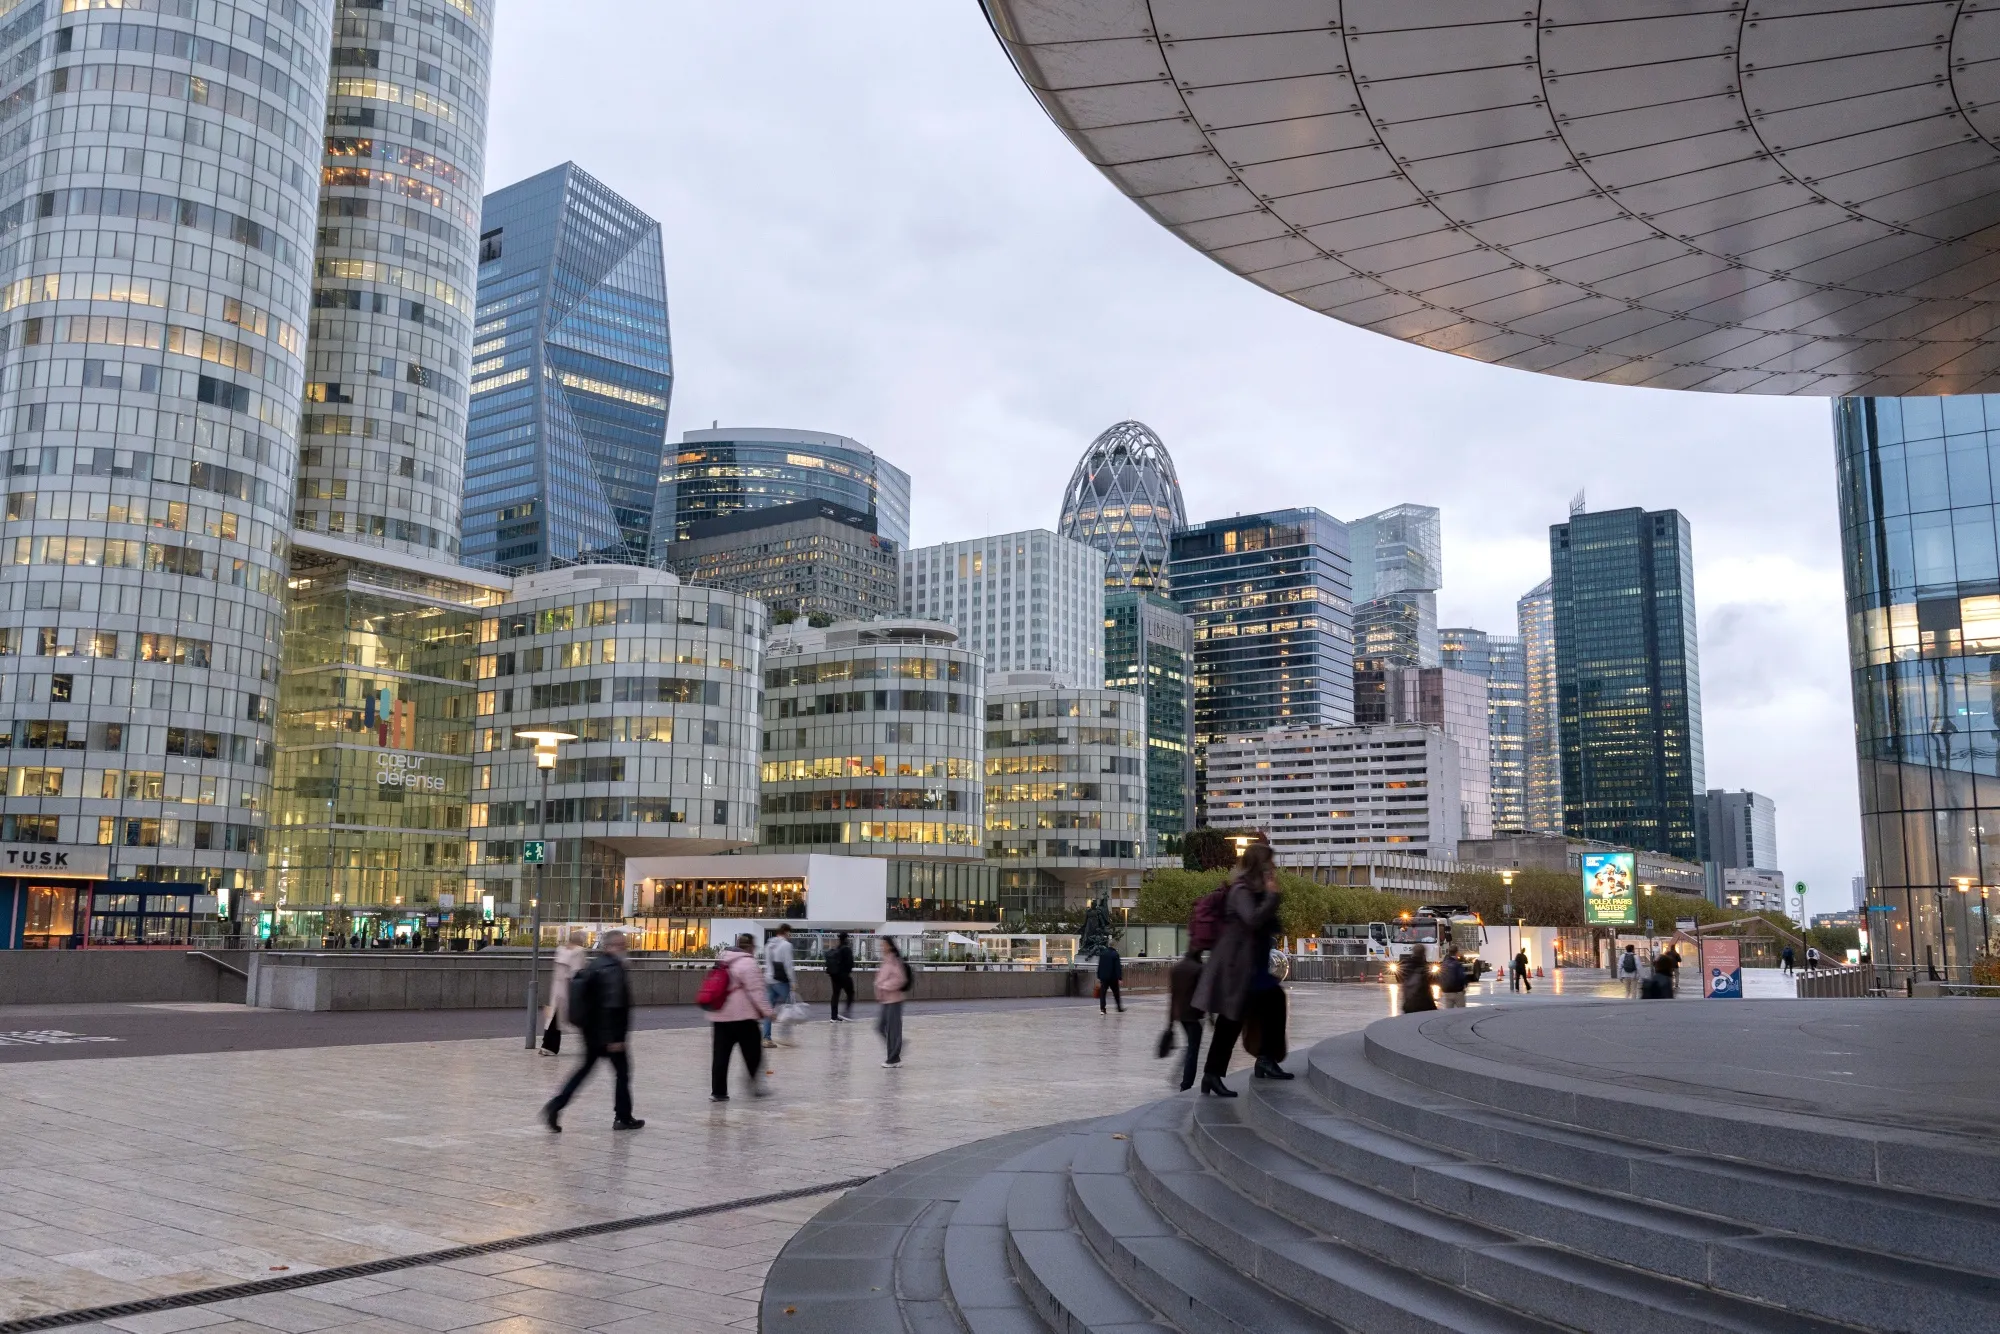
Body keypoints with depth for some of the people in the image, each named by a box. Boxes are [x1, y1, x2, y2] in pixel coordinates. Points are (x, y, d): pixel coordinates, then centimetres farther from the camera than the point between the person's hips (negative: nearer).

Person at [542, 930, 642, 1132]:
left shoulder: (593, 965, 10)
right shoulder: (613, 969, -19)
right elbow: (613, 1006, -24)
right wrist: (614, 1038, -24)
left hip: (590, 1031, 9)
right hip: (608, 1033, -9)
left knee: (586, 1068, 16)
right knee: (622, 1071, 6)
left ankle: (554, 1107, 5)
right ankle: (623, 1117, 14)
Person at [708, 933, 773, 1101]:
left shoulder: (722, 959, 12)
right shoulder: (747, 963, -13)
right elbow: (756, 991, -16)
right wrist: (766, 1010, -9)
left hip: (719, 1015, 7)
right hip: (742, 1017, -7)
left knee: (720, 1054, 6)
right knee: (752, 1052, 8)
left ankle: (718, 1091, 5)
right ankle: (755, 1085, 15)